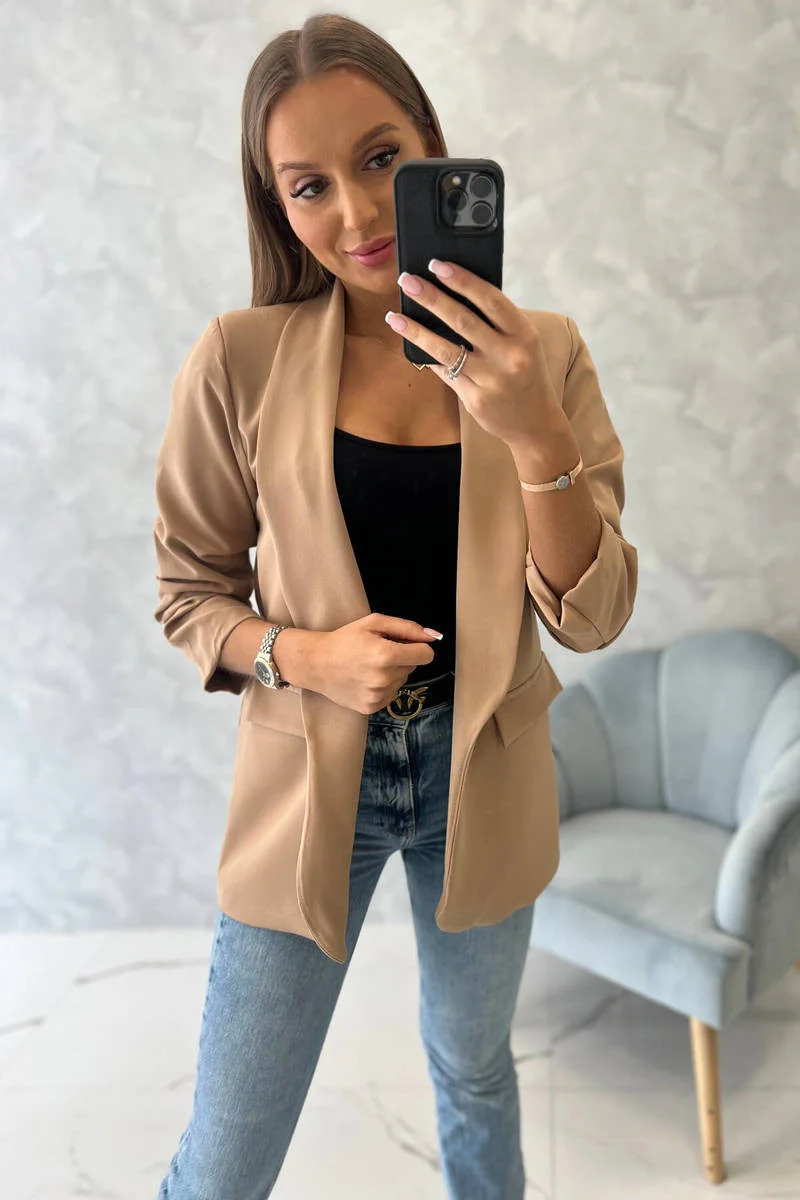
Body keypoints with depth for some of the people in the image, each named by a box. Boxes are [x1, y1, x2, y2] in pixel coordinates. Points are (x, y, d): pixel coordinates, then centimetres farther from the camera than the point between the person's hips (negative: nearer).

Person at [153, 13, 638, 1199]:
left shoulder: (541, 354, -8)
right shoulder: (241, 361, -11)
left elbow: (593, 620, -12)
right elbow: (188, 590, -1)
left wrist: (536, 436, -28)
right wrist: (303, 655, -21)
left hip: (481, 777, 2)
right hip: (309, 779, -1)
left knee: (475, 1071, 25)